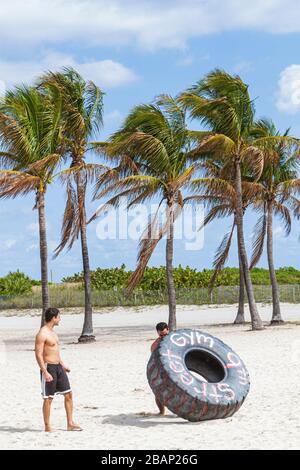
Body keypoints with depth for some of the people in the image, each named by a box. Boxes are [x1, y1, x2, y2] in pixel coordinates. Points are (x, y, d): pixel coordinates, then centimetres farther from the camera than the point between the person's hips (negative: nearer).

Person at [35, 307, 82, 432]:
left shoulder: (52, 332, 14)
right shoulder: (42, 334, -16)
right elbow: (38, 355, -20)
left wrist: (63, 364, 24)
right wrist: (45, 373, -24)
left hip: (58, 367, 9)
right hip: (49, 367, -9)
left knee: (68, 394, 8)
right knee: (48, 398, -1)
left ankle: (70, 424, 14)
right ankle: (47, 427, 8)